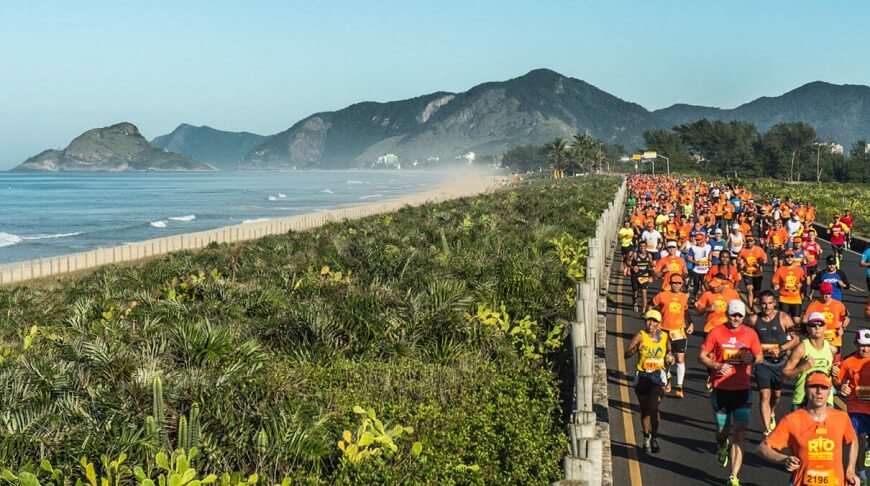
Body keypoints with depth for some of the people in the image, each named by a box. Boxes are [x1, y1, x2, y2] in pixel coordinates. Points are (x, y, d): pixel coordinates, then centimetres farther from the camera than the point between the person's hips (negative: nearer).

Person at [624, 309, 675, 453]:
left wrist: (670, 358, -5)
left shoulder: (665, 337, 1)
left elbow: (670, 353, 18)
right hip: (642, 376, 0)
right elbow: (626, 355, -12)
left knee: (653, 406, -19)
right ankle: (646, 437, 32)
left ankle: (654, 437, 0)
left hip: (658, 377, 0)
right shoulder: (640, 335, -6)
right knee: (644, 409, 11)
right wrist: (635, 349, -31)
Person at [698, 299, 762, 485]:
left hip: (743, 390, 0)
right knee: (722, 431, 11)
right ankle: (722, 449, 49)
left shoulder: (750, 334, 2)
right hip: (721, 389, 0)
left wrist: (752, 359, -13)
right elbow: (702, 356, 1)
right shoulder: (716, 333, -3)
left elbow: (759, 357, 11)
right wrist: (717, 366, -17)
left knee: (739, 432, -10)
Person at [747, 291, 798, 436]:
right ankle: (768, 430, -7)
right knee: (764, 395, -10)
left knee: (777, 394, 18)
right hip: (762, 362, -1)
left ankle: (772, 413, 51)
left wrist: (780, 349, -17)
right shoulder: (754, 319, -4)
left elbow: (796, 339, -5)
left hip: (781, 362, 1)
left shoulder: (784, 318, -7)